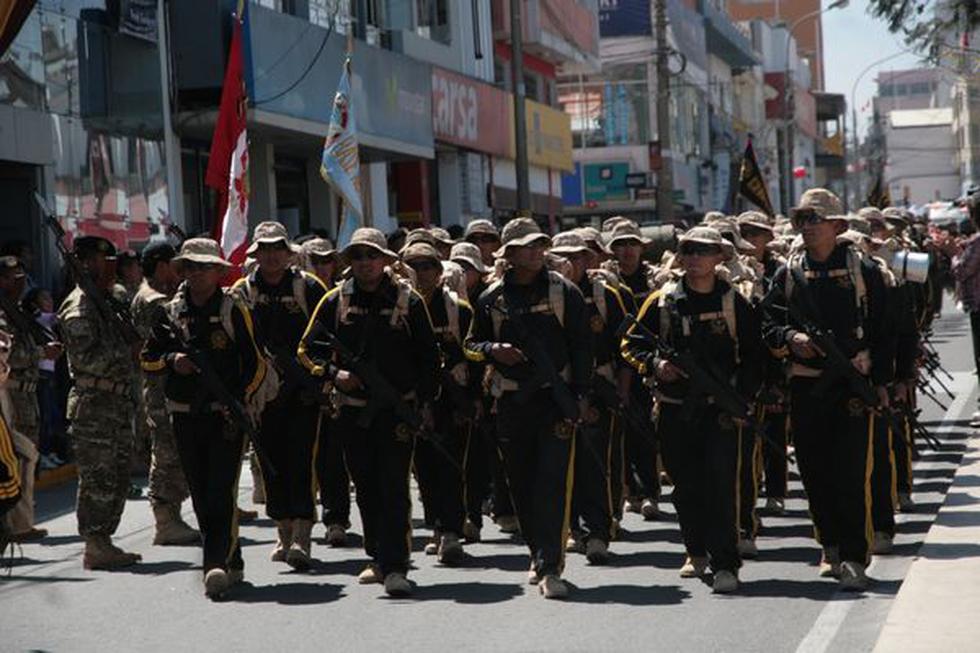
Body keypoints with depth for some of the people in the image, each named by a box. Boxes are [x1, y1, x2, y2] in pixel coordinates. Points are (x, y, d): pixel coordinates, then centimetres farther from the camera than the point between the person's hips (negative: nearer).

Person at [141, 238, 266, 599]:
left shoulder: (233, 309, -1)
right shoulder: (171, 311, 10)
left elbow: (256, 362, -1)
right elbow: (147, 358, 15)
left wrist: (240, 403, -11)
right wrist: (171, 360, -7)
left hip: (227, 415, -5)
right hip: (185, 416, 5)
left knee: (222, 491, -14)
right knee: (201, 496, 8)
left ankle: (217, 565, -21)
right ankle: (231, 563, 19)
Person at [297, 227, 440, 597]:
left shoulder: (408, 301, 1)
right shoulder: (335, 301, 6)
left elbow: (429, 356, 4)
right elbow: (308, 349, 9)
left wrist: (426, 403, -3)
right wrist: (334, 373, -9)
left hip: (398, 409, -3)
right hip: (353, 410, 3)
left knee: (394, 487, -11)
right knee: (366, 489, 11)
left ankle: (395, 567, -13)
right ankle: (379, 559, 24)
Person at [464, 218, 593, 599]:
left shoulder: (563, 292, 1)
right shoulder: (492, 298, 6)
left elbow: (581, 346, 2)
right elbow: (471, 344, 15)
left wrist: (581, 396, -6)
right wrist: (493, 349, -7)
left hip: (556, 398, -3)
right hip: (512, 402, 3)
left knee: (553, 482, -12)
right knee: (522, 484, 9)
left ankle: (550, 568, -13)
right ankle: (540, 555, 26)